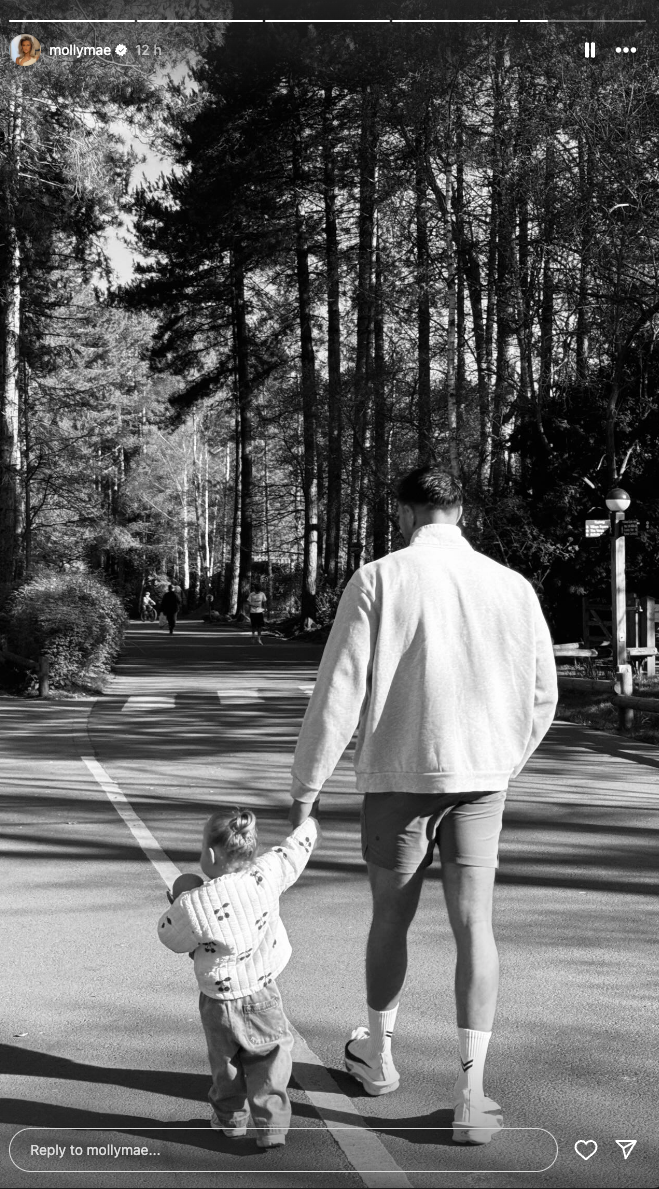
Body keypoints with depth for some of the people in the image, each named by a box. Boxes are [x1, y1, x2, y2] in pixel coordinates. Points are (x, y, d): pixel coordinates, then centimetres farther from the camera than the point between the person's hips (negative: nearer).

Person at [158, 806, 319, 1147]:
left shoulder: (193, 905, -24)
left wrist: (178, 905, 9)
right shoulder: (266, 874, -15)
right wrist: (308, 830, 25)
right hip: (263, 994, 1)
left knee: (224, 1060, 22)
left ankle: (229, 1117, 37)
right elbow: (293, 853, 5)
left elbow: (171, 937, -7)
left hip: (219, 1001, -1)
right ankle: (271, 1125, 7)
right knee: (269, 1059, 14)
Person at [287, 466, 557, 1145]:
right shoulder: (513, 587, 1)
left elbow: (340, 691, -10)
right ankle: (470, 1095, 3)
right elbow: (542, 696, 7)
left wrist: (305, 786, -3)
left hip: (399, 774, -2)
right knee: (474, 925, 5)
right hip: (482, 780, 2)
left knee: (391, 918, 15)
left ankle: (377, 1056, 34)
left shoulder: (378, 580, -8)